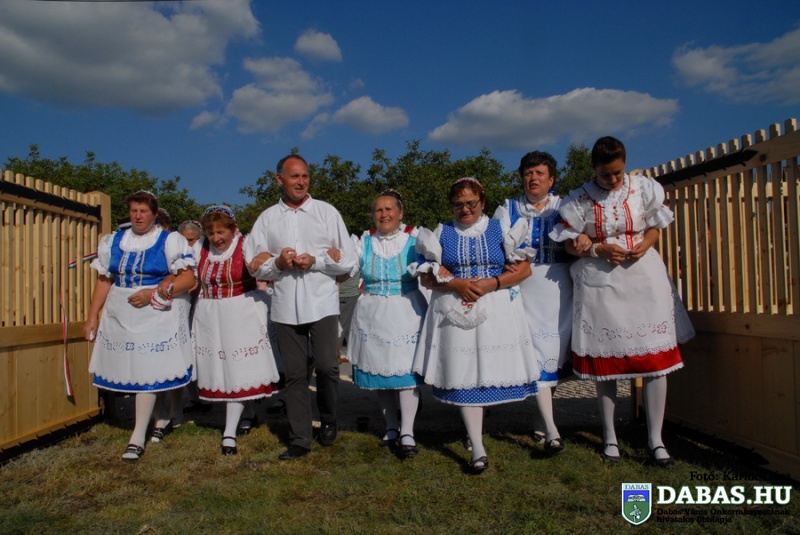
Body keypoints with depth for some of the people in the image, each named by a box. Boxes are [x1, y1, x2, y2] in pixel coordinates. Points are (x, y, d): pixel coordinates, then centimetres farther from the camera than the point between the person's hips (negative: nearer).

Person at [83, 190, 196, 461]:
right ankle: (162, 417, 28)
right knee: (128, 369, 8)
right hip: (120, 316, 5)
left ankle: (138, 437, 3)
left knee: (146, 372, -5)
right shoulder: (114, 242, 13)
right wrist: (92, 316, 9)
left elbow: (188, 278, -9)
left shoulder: (170, 241, -2)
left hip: (157, 315, -5)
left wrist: (155, 294, -17)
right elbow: (104, 281, 13)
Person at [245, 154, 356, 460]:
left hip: (322, 303, -1)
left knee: (327, 367, -6)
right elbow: (254, 266, 9)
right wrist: (278, 263, -10)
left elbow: (348, 261, 3)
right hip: (285, 306, 2)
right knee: (294, 374, 5)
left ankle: (328, 421, 22)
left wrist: (315, 260, -11)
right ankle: (300, 440, 17)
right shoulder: (267, 218, 10)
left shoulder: (327, 212, 5)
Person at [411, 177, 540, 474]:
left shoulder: (500, 229, 8)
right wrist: (455, 284, -13)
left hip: (498, 310, 0)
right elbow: (427, 277, 5)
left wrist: (491, 283, -13)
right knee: (464, 375, -3)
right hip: (456, 313, 1)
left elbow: (524, 269, 1)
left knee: (495, 370, -2)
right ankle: (478, 449, 4)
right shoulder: (441, 233, 10)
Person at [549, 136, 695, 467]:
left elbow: (655, 227, 12)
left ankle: (655, 438, 12)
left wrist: (645, 244, -9)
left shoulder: (644, 189, 2)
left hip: (644, 278, 1)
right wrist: (600, 250, -15)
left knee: (655, 356, -2)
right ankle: (609, 436, 22)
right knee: (604, 359, 6)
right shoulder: (580, 199, -2)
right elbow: (570, 244, 2)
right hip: (599, 283, -1)